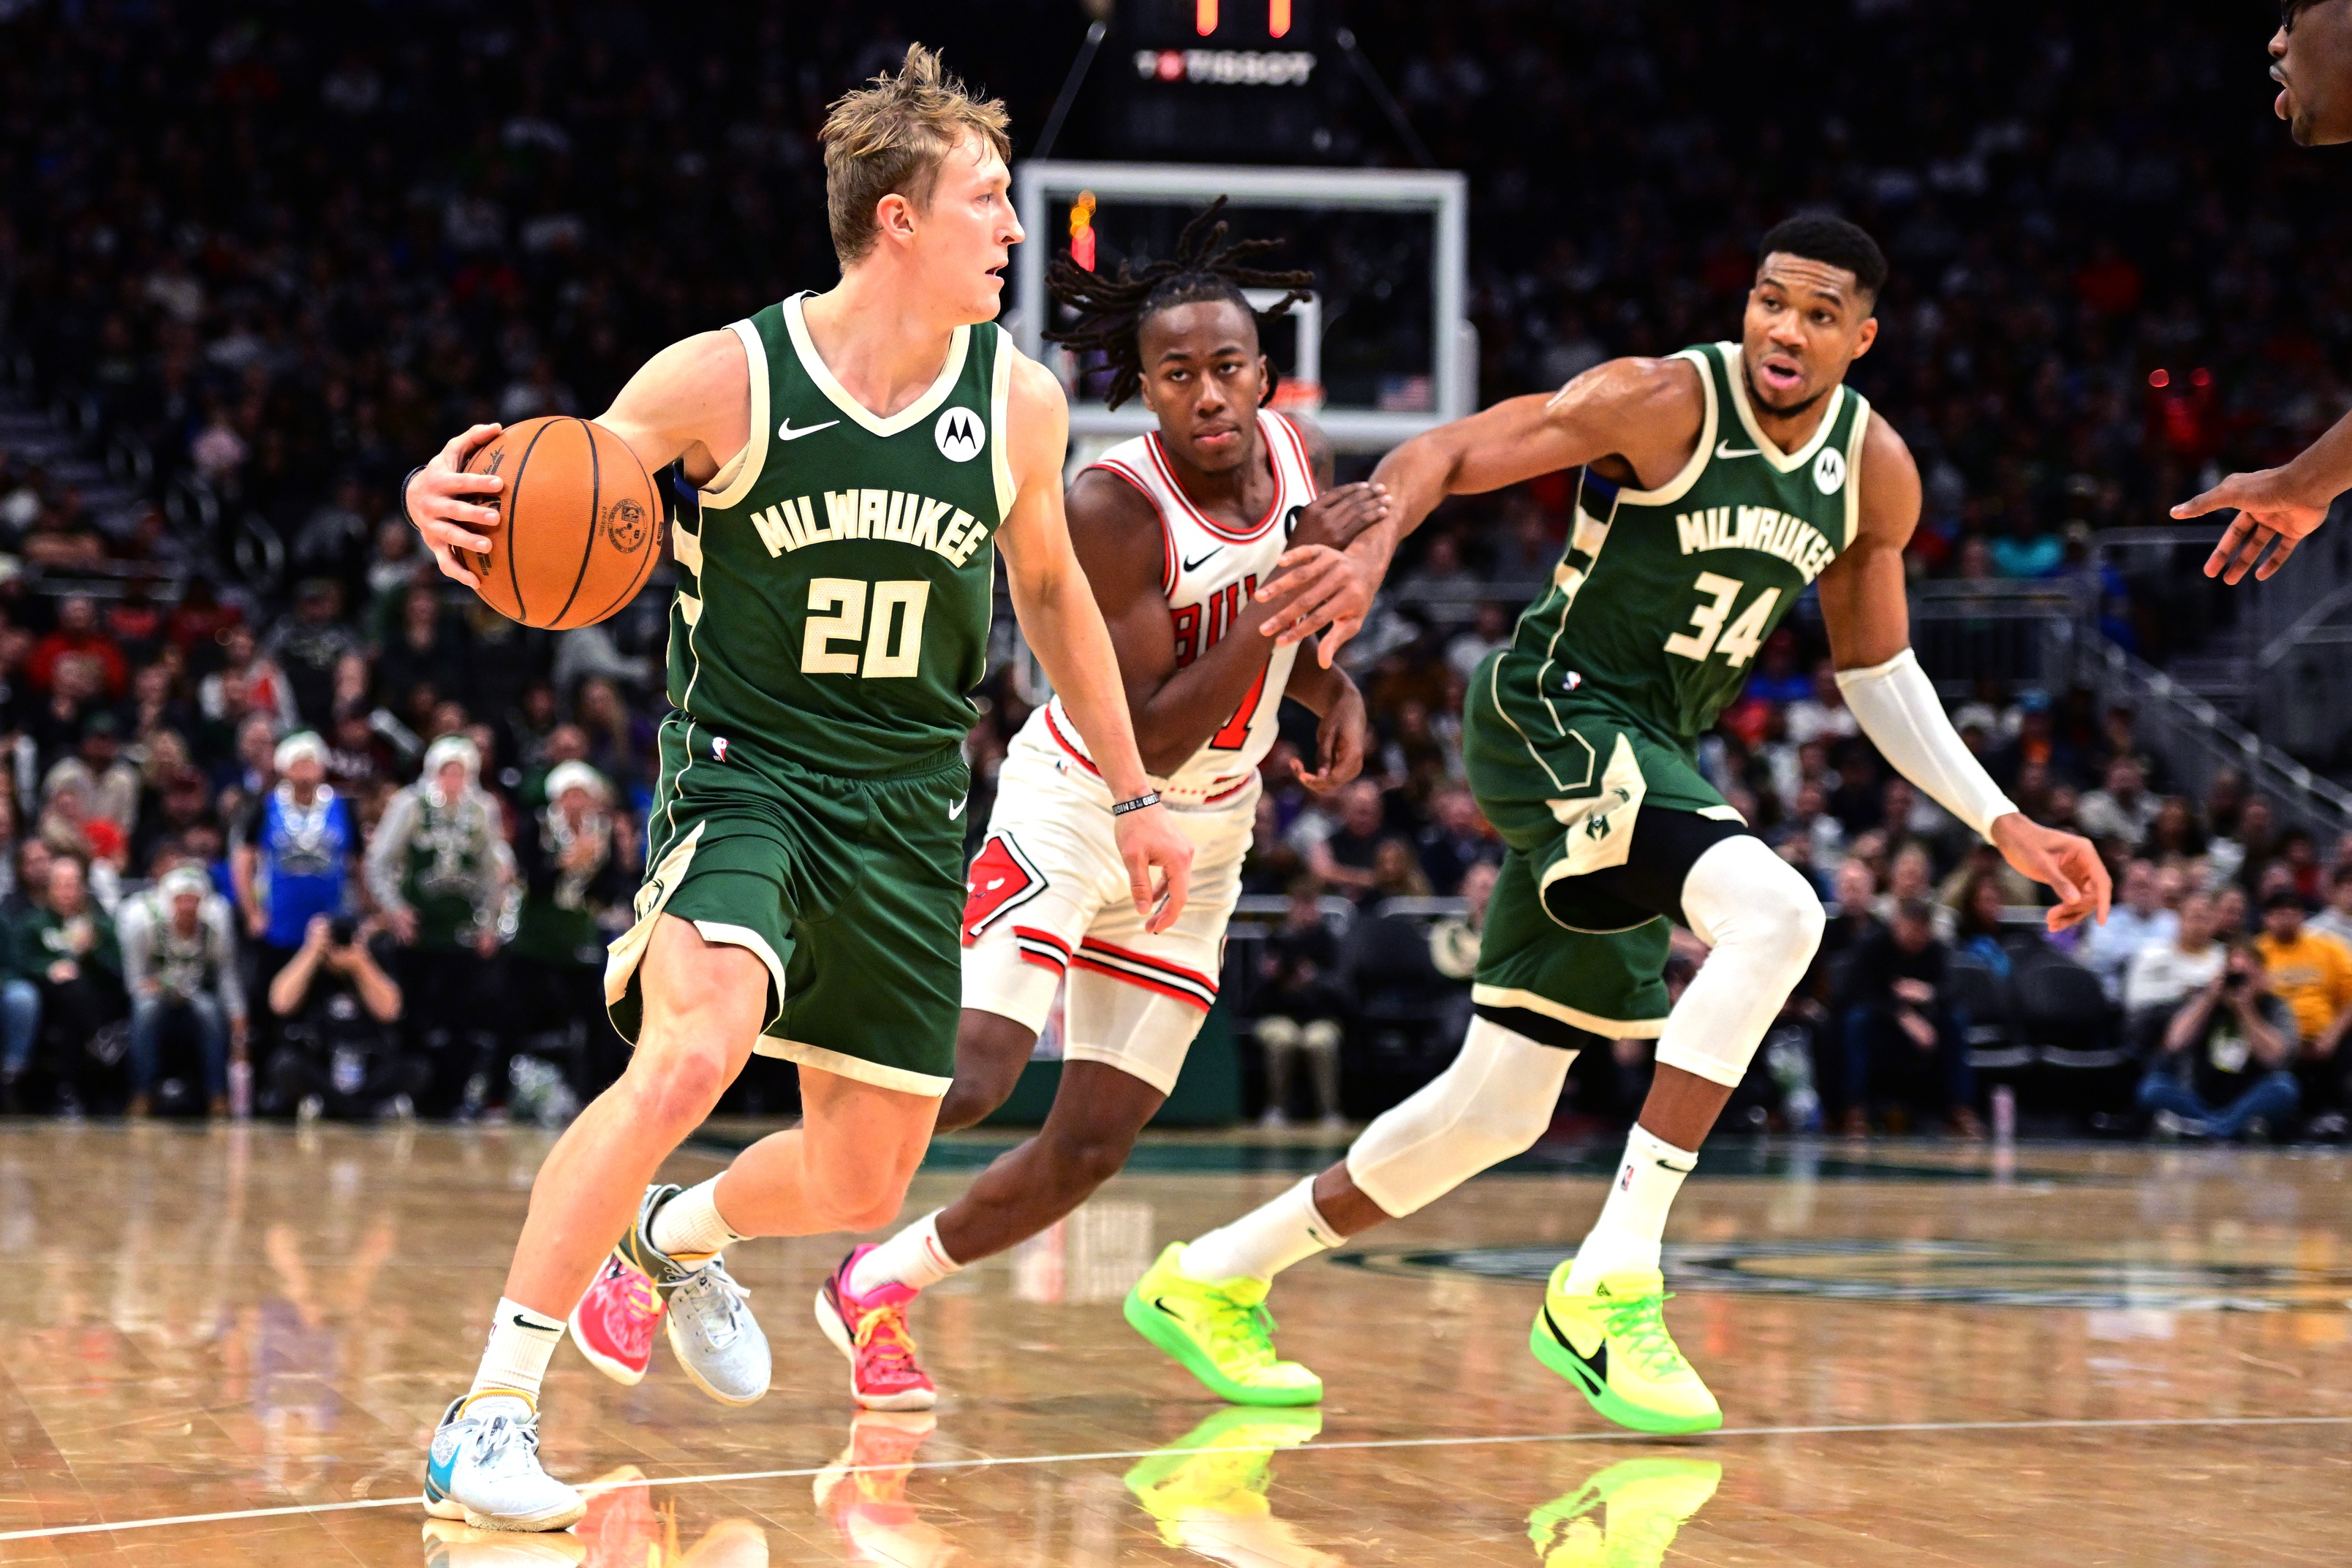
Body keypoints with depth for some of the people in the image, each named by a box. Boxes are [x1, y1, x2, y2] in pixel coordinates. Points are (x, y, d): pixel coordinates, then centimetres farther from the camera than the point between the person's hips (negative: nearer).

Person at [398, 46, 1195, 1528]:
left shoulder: (1019, 403, -2)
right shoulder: (727, 376, -14)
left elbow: (1052, 588, 15)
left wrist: (1133, 793, 18)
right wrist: (446, 501, -32)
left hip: (908, 809, 5)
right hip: (746, 774, -5)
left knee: (861, 1186, 10)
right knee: (691, 1055, -32)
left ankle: (681, 1235, 46)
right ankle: (494, 1408, -21)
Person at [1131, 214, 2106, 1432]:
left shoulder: (1875, 471, 5)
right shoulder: (1663, 402, -14)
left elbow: (1878, 673, 16)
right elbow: (1443, 454, -14)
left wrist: (2006, 827, 10)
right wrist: (1366, 548, -34)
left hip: (1656, 757, 8)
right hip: (1553, 711, -7)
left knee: (1499, 1112, 10)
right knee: (1775, 911, -31)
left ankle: (1215, 1276, 26)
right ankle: (1609, 1284, -28)